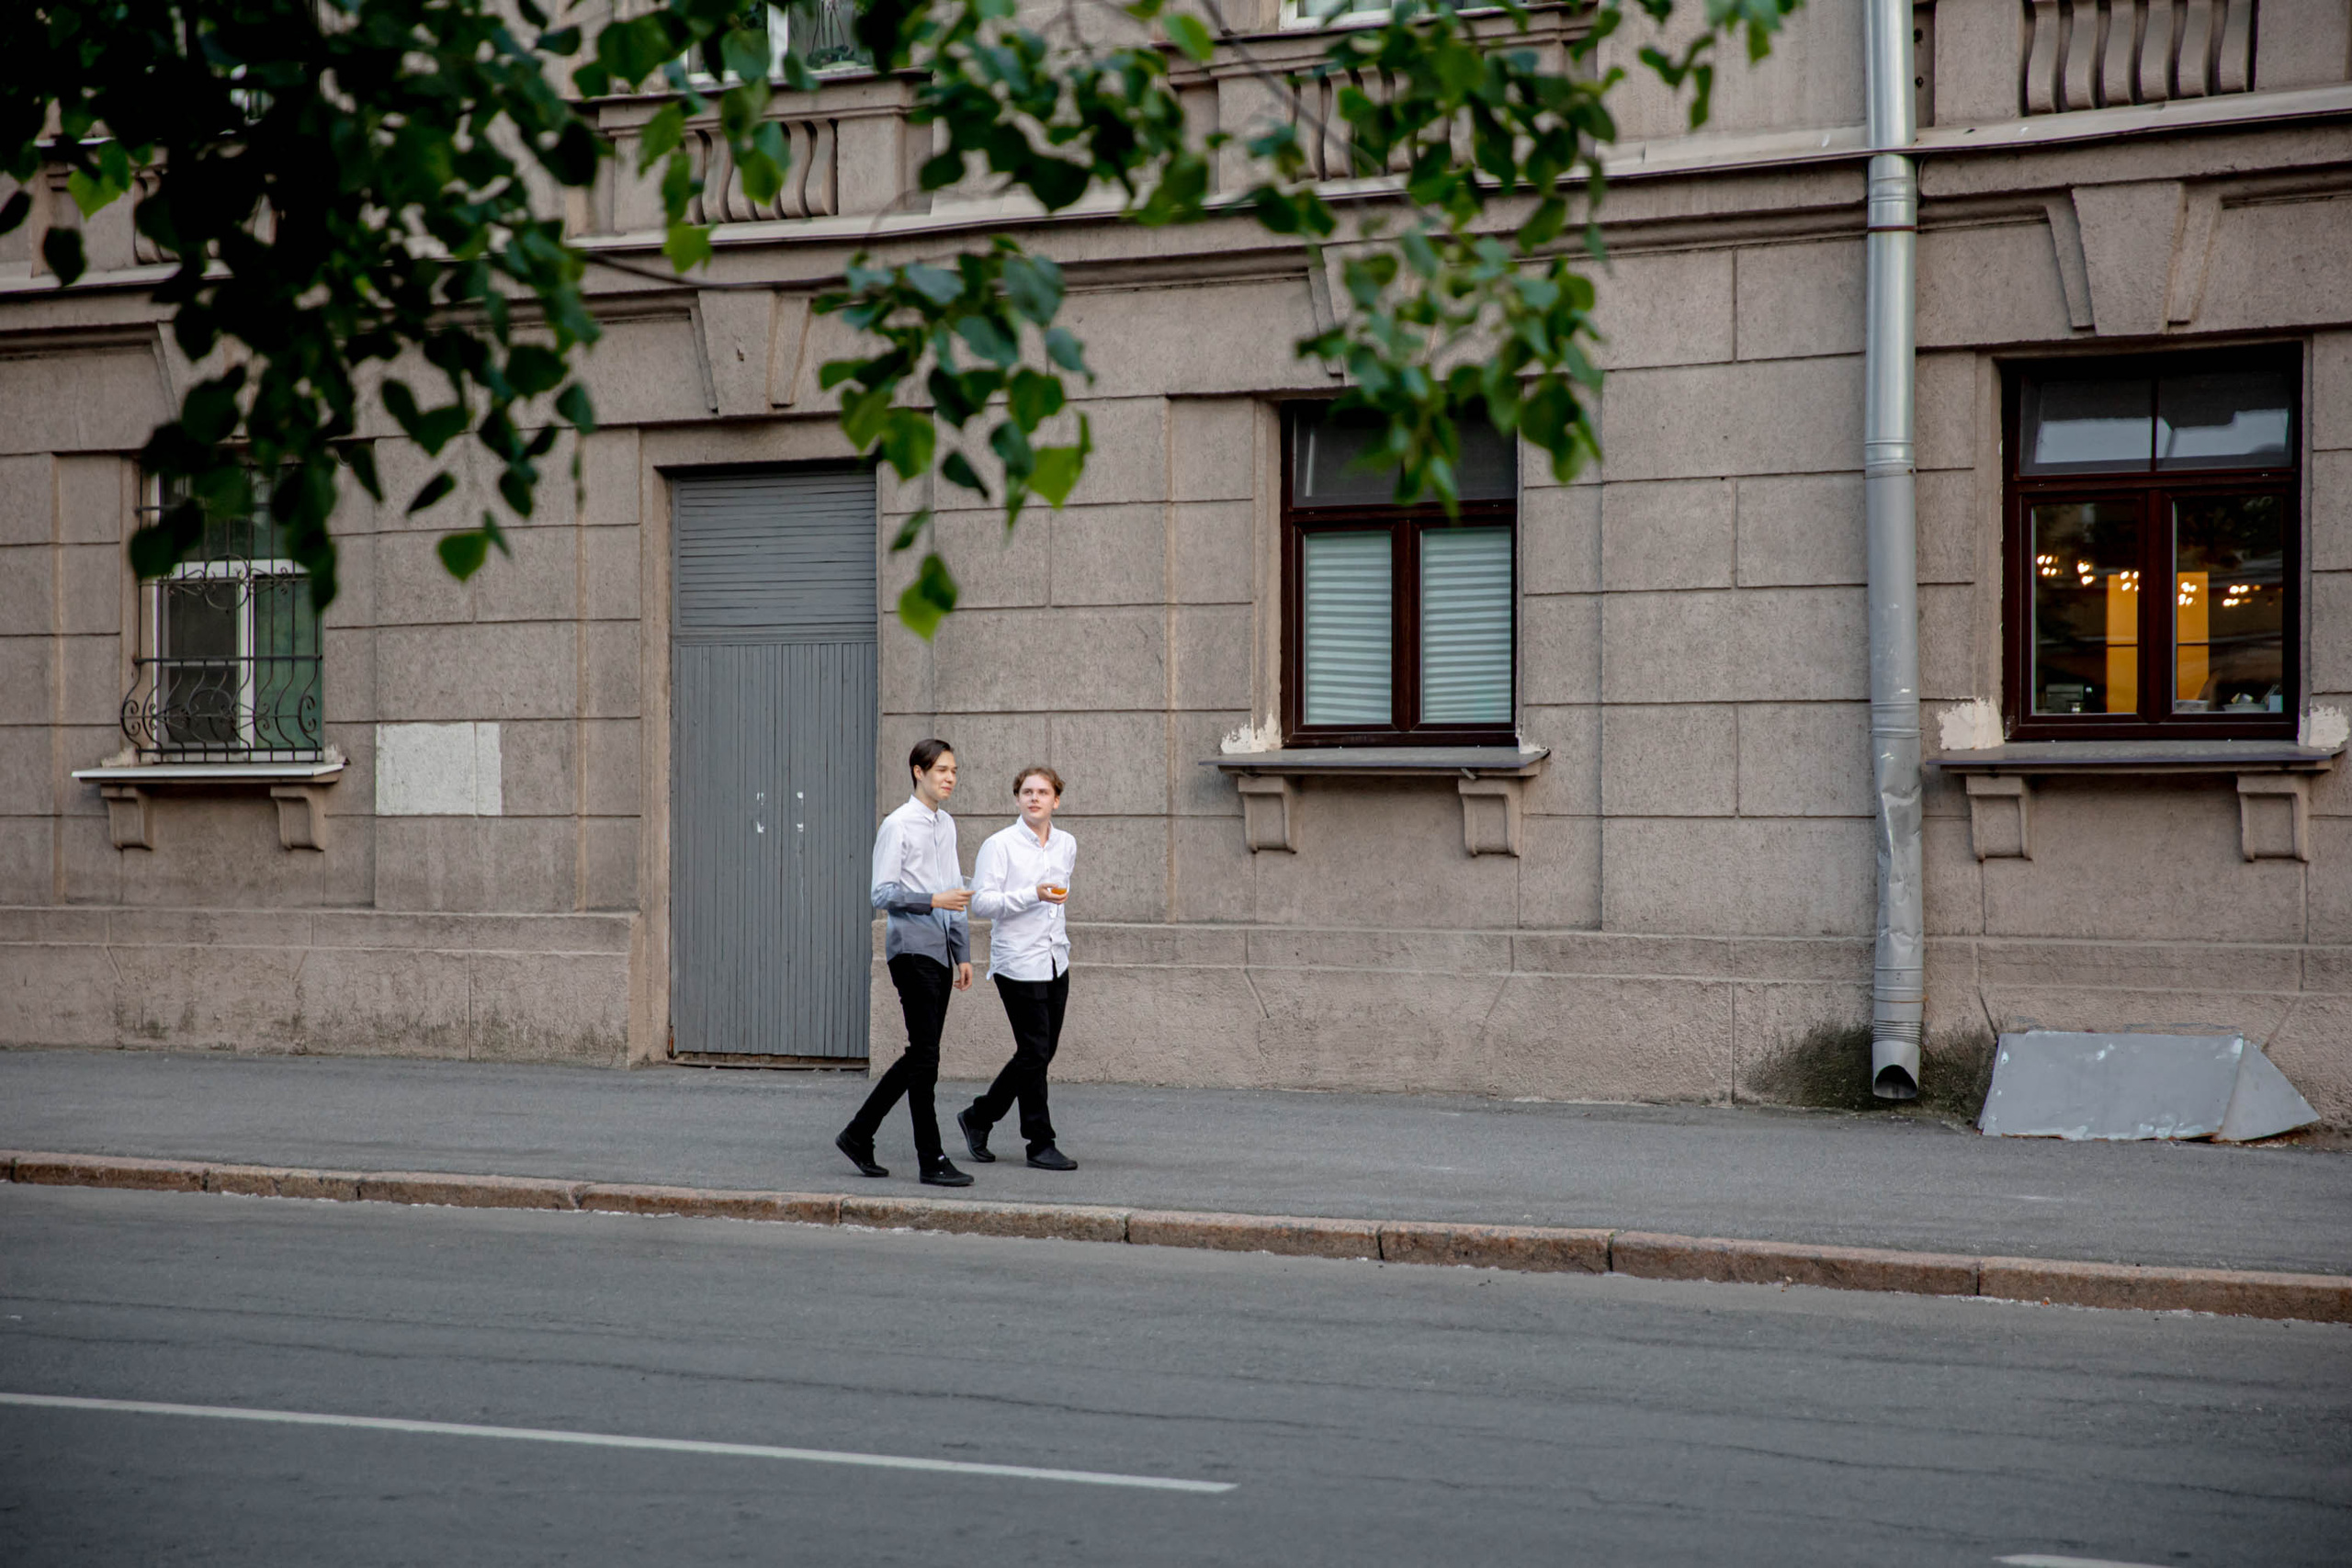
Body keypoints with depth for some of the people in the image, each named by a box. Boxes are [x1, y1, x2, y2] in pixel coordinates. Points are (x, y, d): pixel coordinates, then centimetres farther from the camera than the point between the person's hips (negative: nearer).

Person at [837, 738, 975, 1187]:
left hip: (938, 953, 8)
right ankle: (931, 1161, -4)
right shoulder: (899, 826, -8)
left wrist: (963, 953, 18)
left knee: (921, 1055, 10)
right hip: (911, 951, -8)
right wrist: (935, 900, -22)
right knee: (925, 1054, -7)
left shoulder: (946, 825, 16)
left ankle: (859, 1134, 21)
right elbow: (883, 894, -12)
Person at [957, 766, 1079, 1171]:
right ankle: (1040, 1143, 3)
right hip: (1018, 963, -7)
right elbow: (981, 901, -15)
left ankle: (978, 1117, 24)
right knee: (1034, 1054, -6)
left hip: (1055, 962, 7)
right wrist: (1033, 896, -24)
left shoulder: (1068, 845, 10)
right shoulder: (1000, 845, -8)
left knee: (1041, 1053, 9)